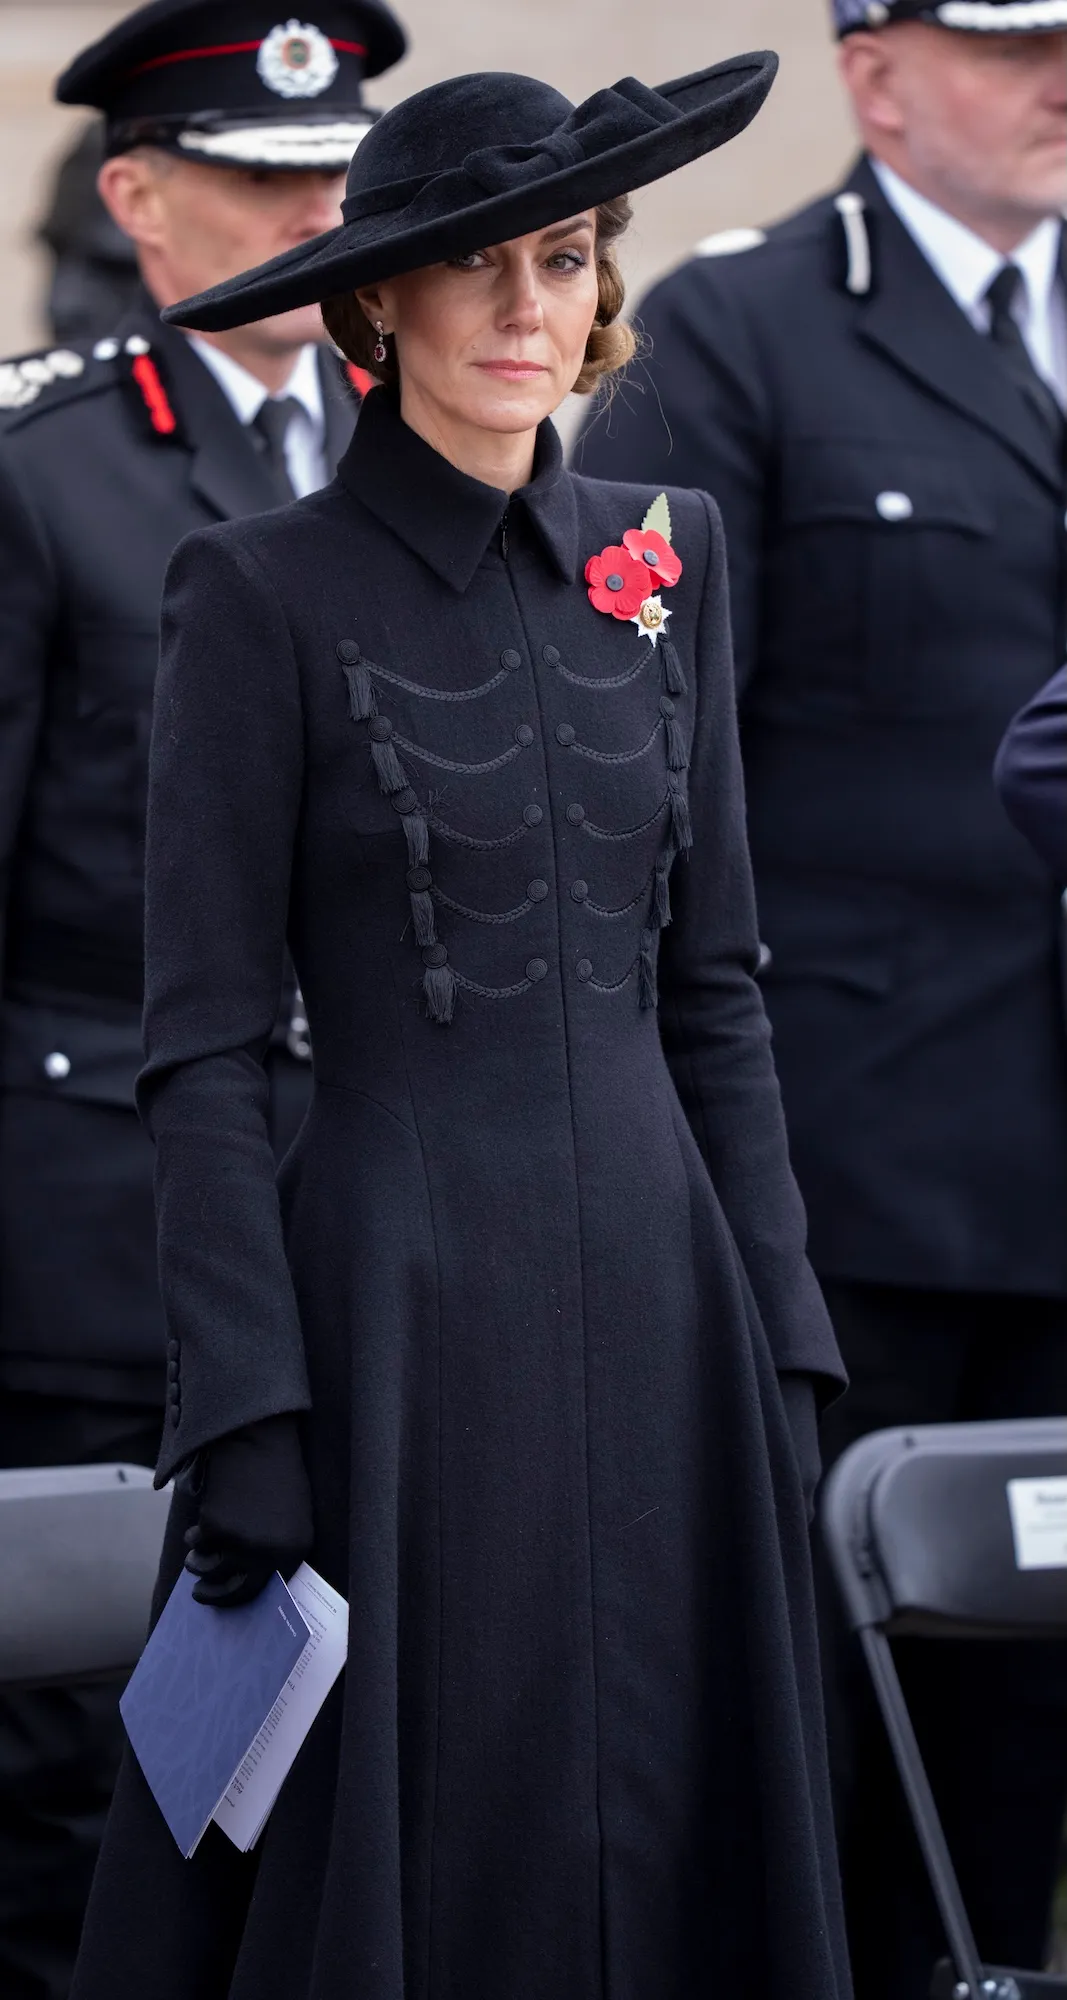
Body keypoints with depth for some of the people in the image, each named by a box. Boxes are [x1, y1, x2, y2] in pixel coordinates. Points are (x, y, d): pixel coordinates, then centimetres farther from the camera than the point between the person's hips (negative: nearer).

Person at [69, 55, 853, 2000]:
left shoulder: (661, 558, 10)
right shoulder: (267, 595, -6)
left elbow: (712, 988, 14)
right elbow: (198, 1049, -7)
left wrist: (778, 1332, 8)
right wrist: (241, 1412, -13)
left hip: (651, 1312, 5)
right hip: (395, 1314, -5)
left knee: (664, 1843, 6)